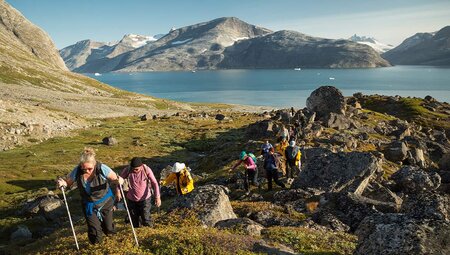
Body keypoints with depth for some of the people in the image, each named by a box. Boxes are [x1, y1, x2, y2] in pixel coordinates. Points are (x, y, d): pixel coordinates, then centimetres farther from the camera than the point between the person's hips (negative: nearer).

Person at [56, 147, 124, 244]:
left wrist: (119, 181, -44)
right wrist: (62, 183, -31)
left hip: (105, 202, -1)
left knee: (109, 230, 13)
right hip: (89, 205, 1)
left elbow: (116, 179, -21)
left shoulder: (102, 168, -26)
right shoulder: (77, 171, -20)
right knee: (95, 238, -2)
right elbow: (67, 182, -7)